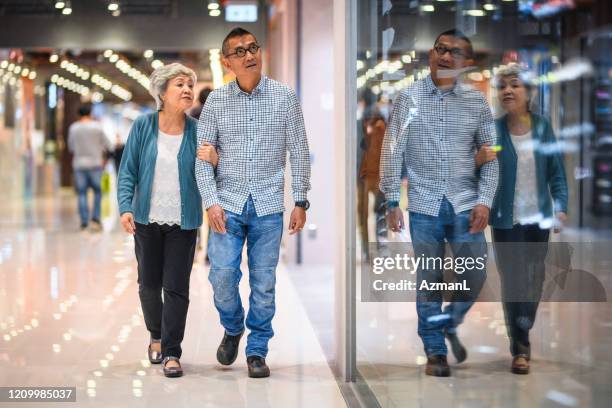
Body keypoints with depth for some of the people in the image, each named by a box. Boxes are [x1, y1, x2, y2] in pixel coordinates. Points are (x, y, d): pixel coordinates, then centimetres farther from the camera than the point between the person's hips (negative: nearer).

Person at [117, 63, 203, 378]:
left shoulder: (197, 131, -3)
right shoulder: (143, 126, -4)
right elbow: (127, 172, -2)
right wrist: (125, 207, -14)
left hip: (183, 222, -1)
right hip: (147, 219, 1)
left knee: (176, 287, -3)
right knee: (149, 283, 12)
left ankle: (171, 353, 5)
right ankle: (156, 336, 37)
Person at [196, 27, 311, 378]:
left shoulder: (285, 98, 1)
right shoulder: (216, 101, 2)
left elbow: (300, 152, 4)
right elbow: (203, 155, 3)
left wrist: (301, 201, 0)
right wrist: (211, 201, -7)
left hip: (268, 206, 0)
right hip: (228, 204, 0)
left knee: (264, 283, 3)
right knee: (223, 276, -6)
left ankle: (257, 351, 17)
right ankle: (233, 329, 23)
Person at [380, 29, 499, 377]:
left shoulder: (477, 101, 4)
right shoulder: (409, 98, 0)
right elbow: (393, 151, 2)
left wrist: (485, 201, -5)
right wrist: (392, 201, -2)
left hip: (465, 205, 1)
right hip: (424, 205, -1)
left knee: (474, 278, 1)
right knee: (429, 280, 4)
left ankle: (450, 324, 29)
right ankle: (435, 350, 17)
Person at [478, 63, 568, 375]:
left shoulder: (542, 127, -1)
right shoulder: (492, 129, -8)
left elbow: (557, 171, 5)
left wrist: (561, 208, -2)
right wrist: (479, 160, -27)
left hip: (539, 218, 3)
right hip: (507, 220, -3)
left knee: (535, 279, 14)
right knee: (513, 281, -6)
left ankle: (523, 332, 33)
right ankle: (520, 349, 2)